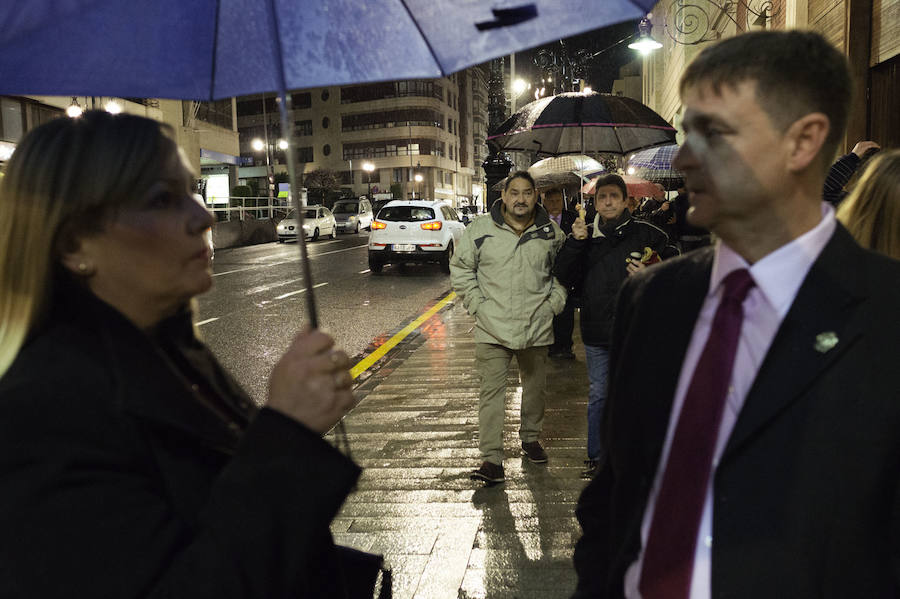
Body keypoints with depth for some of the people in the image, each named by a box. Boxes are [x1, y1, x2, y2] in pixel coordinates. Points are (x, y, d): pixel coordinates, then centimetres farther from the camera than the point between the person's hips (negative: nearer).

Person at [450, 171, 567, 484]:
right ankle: (492, 459, 1)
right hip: (493, 328, -2)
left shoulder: (551, 232, 2)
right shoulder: (480, 229, -4)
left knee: (535, 387, 17)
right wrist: (477, 306, -3)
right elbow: (461, 269, 4)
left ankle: (530, 438, 39)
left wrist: (554, 303, 4)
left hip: (537, 327, 2)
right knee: (491, 391, -4)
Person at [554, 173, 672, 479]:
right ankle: (595, 456, 26)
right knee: (598, 395, 13)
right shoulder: (586, 235, 8)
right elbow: (563, 276, 1)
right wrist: (575, 243, -11)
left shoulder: (645, 233, -1)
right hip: (596, 331, 3)